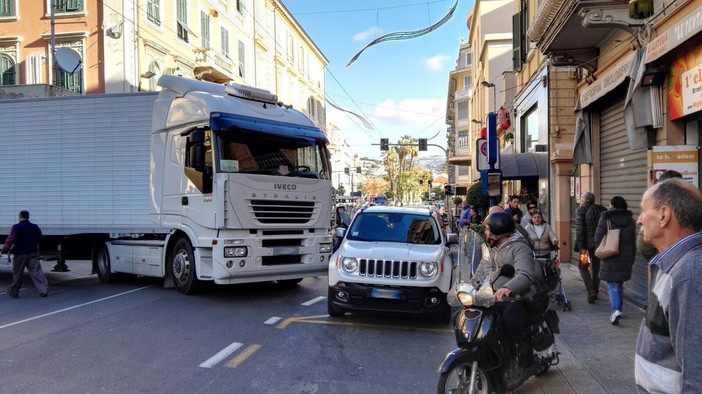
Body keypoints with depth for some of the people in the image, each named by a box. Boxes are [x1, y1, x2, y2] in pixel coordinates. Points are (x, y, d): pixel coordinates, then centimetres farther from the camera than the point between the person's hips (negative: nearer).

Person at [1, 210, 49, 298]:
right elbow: (39, 239, 21)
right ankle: (44, 290, -13)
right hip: (33, 253, 3)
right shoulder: (35, 227, 7)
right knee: (36, 272, -2)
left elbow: (10, 240, -15)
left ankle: (14, 293, 20)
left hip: (20, 254, -3)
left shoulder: (16, 227, -8)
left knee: (17, 274, 9)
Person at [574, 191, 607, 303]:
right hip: (600, 244, 5)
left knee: (583, 267, 6)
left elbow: (579, 230, -15)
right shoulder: (602, 210, 8)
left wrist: (580, 246, -14)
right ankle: (595, 292, 25)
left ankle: (591, 291, -9)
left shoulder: (581, 210, -8)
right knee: (596, 268, 16)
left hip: (587, 244, -5)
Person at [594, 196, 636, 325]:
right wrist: (632, 260, 16)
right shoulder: (630, 221, 4)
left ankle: (616, 310, -17)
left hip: (611, 259, -4)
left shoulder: (606, 218, -9)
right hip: (626, 258, 4)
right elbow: (633, 243, 9)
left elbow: (598, 239, -12)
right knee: (620, 284, 17)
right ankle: (617, 309, 26)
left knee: (612, 285, 0)